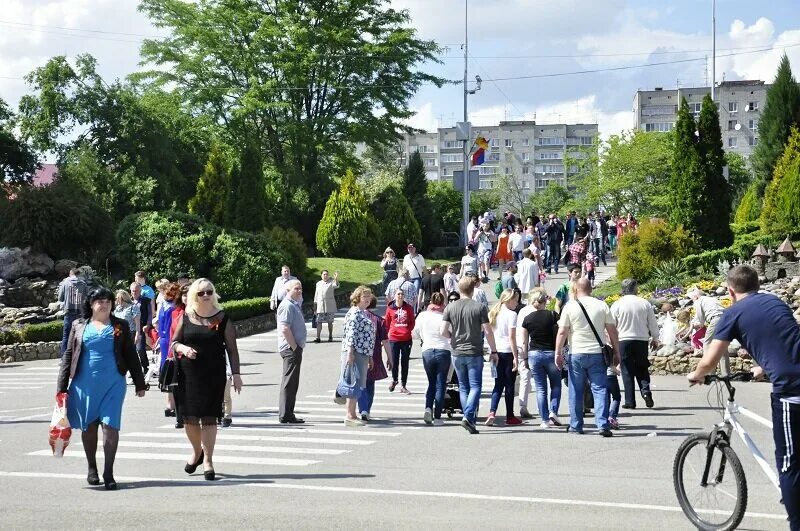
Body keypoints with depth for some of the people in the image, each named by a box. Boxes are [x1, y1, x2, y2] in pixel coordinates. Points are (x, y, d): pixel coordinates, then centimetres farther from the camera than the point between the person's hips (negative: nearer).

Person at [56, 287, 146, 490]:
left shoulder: (120, 326, 8)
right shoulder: (79, 325, 9)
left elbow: (131, 356, 10)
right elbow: (68, 355, 9)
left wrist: (139, 384, 8)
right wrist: (62, 386, 3)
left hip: (113, 384, -1)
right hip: (84, 384, 1)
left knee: (110, 426, -8)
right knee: (88, 427, 10)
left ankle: (108, 473, -1)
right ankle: (92, 469, 26)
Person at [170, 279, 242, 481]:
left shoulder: (222, 319, 0)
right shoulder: (186, 318, 6)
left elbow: (231, 349, 1)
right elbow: (173, 343, 12)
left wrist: (236, 374, -5)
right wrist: (183, 348, -11)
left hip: (213, 375, -2)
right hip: (188, 374, 2)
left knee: (209, 418, -3)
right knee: (189, 417, 4)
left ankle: (208, 461, 7)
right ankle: (197, 451, 30)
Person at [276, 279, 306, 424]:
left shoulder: (294, 305, 18)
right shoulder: (287, 305, -14)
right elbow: (285, 328, -24)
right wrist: (294, 347, -19)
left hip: (294, 348, 11)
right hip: (291, 348, -11)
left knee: (292, 383, 14)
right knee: (289, 382, -7)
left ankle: (286, 414, 19)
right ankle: (285, 415, -5)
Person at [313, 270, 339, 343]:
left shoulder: (331, 282, 0)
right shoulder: (318, 284, 13)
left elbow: (336, 285, -23)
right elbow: (316, 295, 17)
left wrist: (336, 279, -43)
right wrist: (315, 305, 12)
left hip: (329, 306, -3)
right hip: (320, 306, 3)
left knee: (330, 322, 5)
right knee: (319, 322, -4)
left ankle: (330, 336, 15)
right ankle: (318, 338, -5)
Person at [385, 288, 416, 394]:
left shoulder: (409, 308, 4)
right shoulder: (390, 308, 2)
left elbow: (412, 322, 10)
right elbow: (387, 323, 9)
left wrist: (408, 330, -4)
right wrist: (390, 332, 0)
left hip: (406, 339, 1)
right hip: (394, 339, -1)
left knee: (405, 362, 4)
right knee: (395, 361, 3)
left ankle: (403, 386, 11)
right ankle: (394, 380, 30)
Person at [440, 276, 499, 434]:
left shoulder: (450, 307, -1)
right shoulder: (479, 308, -7)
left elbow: (443, 331, -5)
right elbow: (488, 332, -7)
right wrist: (494, 351, 3)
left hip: (457, 353, 3)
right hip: (474, 353, -3)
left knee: (463, 388, 13)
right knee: (475, 386, 1)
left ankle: (470, 421, 13)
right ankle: (468, 416, -17)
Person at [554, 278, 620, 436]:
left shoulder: (570, 306, -2)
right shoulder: (602, 306, 2)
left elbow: (562, 332, -4)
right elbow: (612, 331, 3)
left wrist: (558, 353, 2)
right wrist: (616, 352, 11)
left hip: (576, 354, 0)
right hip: (597, 353, 1)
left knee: (576, 391, 9)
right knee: (600, 389, 0)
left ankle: (576, 425, 14)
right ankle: (602, 425, -10)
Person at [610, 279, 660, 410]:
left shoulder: (617, 304, -3)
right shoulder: (645, 304, 1)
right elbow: (653, 324, 8)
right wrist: (654, 339, 22)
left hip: (623, 340, -1)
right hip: (642, 340, 1)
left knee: (627, 371, 3)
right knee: (642, 369, 15)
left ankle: (630, 401, 1)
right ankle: (645, 390, -9)